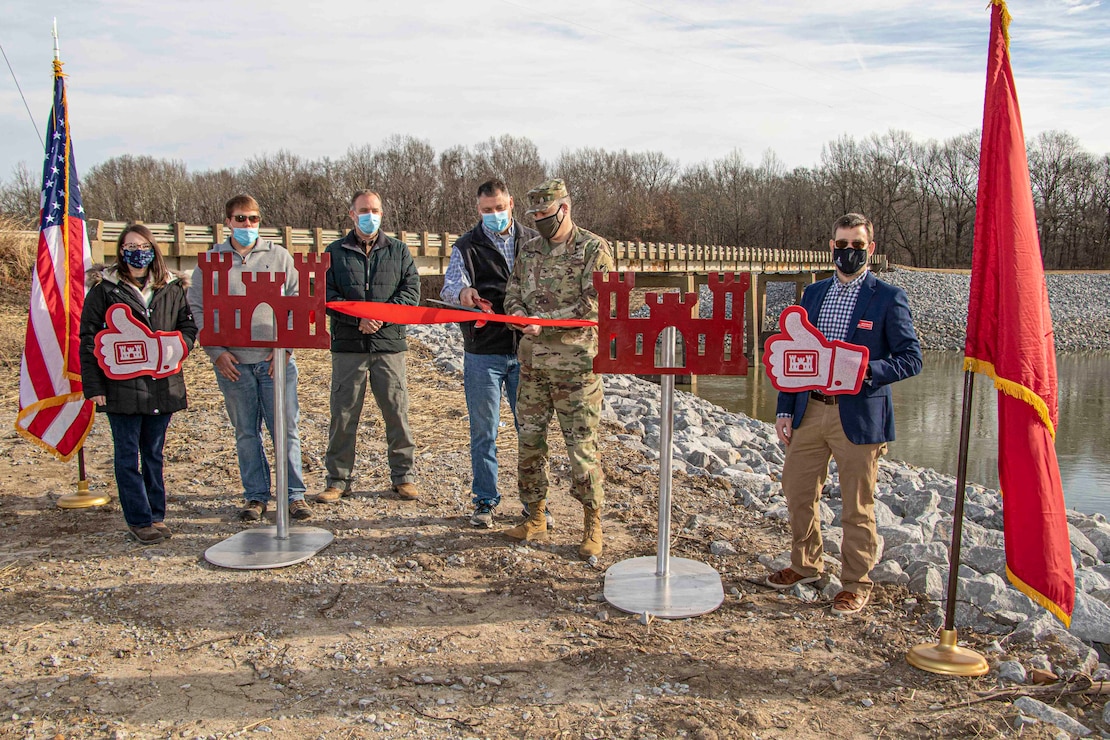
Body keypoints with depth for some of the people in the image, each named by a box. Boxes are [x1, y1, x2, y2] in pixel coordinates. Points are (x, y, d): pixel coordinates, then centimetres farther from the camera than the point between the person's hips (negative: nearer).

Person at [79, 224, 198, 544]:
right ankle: (140, 520, 10)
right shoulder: (105, 288, -1)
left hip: (163, 384, 3)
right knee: (128, 455, 2)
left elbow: (188, 325, 14)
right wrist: (94, 386, -9)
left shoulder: (171, 287, 8)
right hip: (122, 386, -3)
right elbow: (88, 339, -3)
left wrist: (178, 347, -9)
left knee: (154, 453, 13)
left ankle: (156, 514, 22)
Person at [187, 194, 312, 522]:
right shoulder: (210, 260, 7)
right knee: (246, 433, 8)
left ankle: (295, 495, 11)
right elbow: (198, 308, 5)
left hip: (276, 360, -1)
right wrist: (216, 352, -4)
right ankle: (256, 497, 19)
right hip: (232, 362, 1)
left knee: (286, 430, 1)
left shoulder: (278, 256, 6)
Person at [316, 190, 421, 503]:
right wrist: (358, 318, -15)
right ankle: (339, 480, 14)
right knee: (343, 414, 3)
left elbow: (411, 290, 1)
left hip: (389, 345, 0)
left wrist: (381, 315, -14)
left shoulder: (398, 250, 10)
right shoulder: (335, 252, 9)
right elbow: (326, 295, -1)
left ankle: (403, 476, 16)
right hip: (348, 346, 0)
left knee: (397, 412, 4)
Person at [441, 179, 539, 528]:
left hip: (526, 349, 1)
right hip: (483, 353, -1)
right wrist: (462, 292, -36)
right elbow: (450, 285, -13)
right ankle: (485, 501, 19)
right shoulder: (466, 246, 3)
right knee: (484, 431, 6)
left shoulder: (534, 241, 9)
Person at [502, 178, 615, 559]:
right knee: (529, 439, 10)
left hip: (575, 363, -6)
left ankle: (592, 522, 14)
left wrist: (546, 322, -17)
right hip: (532, 361, 6)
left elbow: (594, 306, -13)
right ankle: (535, 515, 25)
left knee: (581, 444, 0)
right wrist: (521, 317, -8)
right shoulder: (528, 250, 13)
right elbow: (512, 294, 15)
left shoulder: (594, 249, -6)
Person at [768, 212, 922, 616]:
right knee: (797, 492, 15)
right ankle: (806, 565, 36)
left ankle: (856, 584, 23)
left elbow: (911, 358, -7)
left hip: (858, 415, -5)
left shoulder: (888, 298, -4)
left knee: (857, 506, 6)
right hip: (809, 411, 5)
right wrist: (785, 409, 7)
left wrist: (864, 371, -24)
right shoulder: (813, 293, 11)